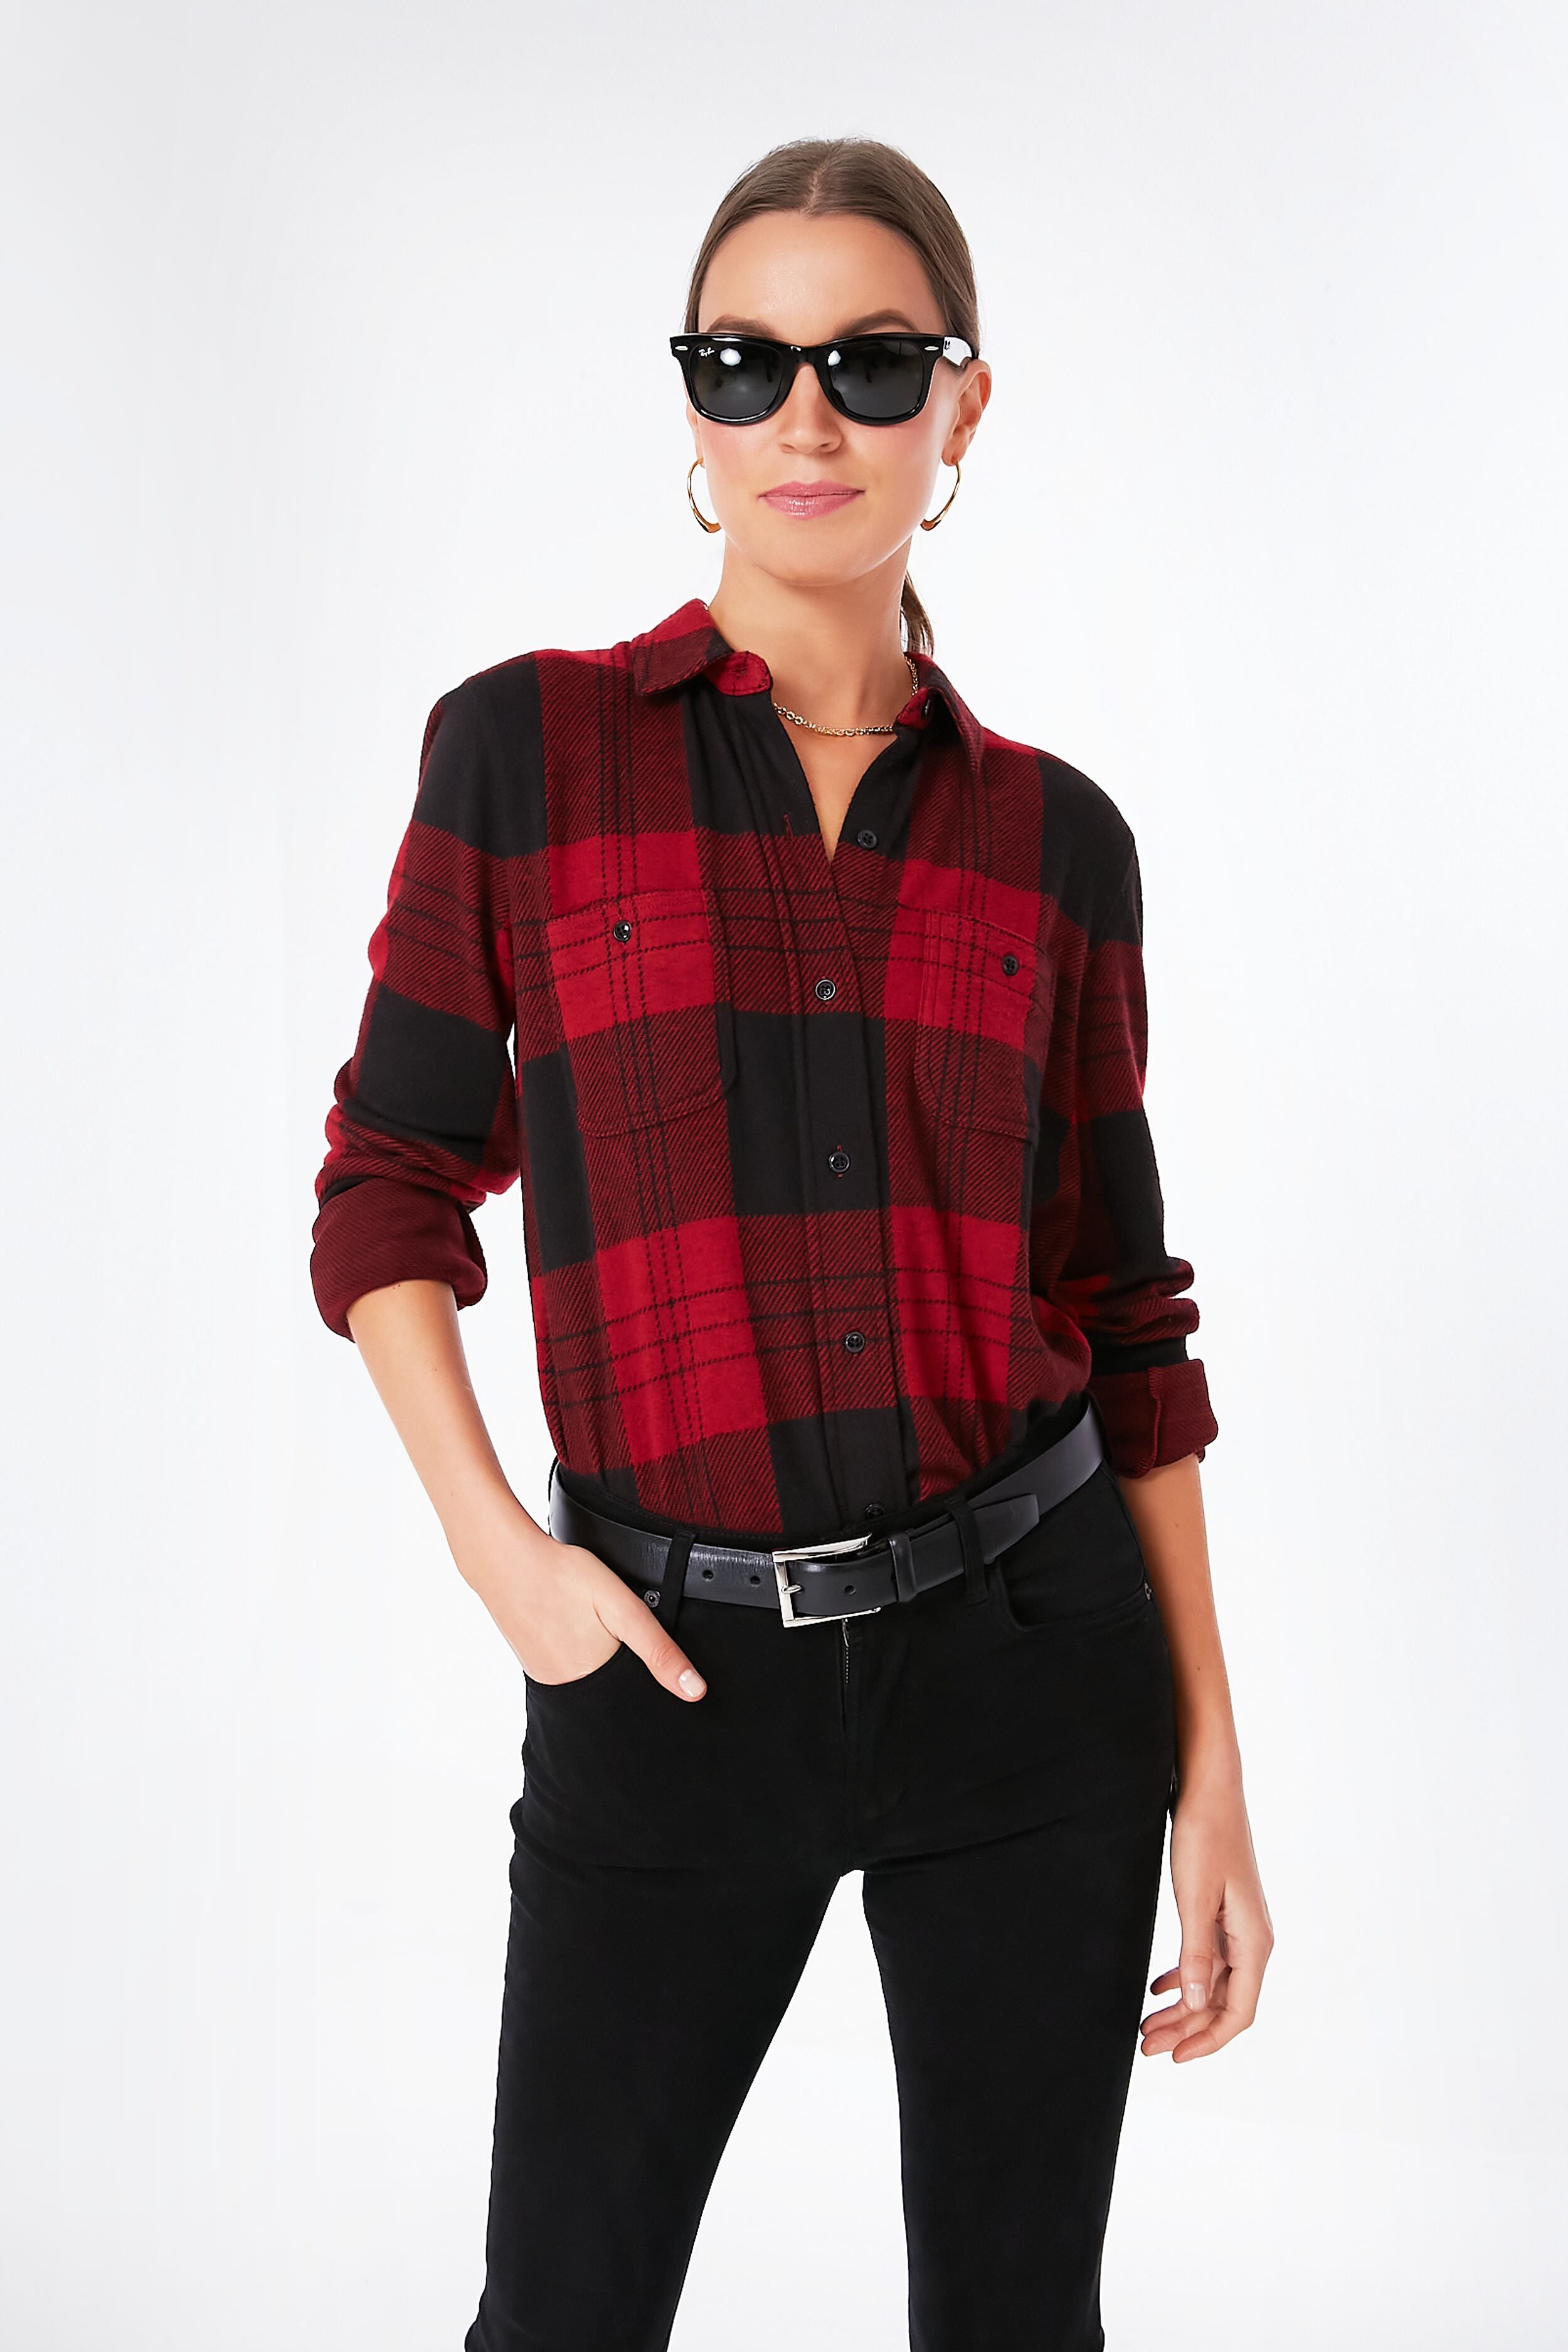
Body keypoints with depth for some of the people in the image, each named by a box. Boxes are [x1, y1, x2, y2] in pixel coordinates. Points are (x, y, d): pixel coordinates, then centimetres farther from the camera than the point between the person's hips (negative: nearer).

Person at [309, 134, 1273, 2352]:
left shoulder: (1054, 834, 3)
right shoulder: (528, 745, -2)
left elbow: (1122, 1318, 5)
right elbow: (388, 1196, 2)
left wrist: (1213, 1770, 4)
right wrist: (498, 1551, -11)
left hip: (1028, 1649, 2)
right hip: (678, 1674, -1)